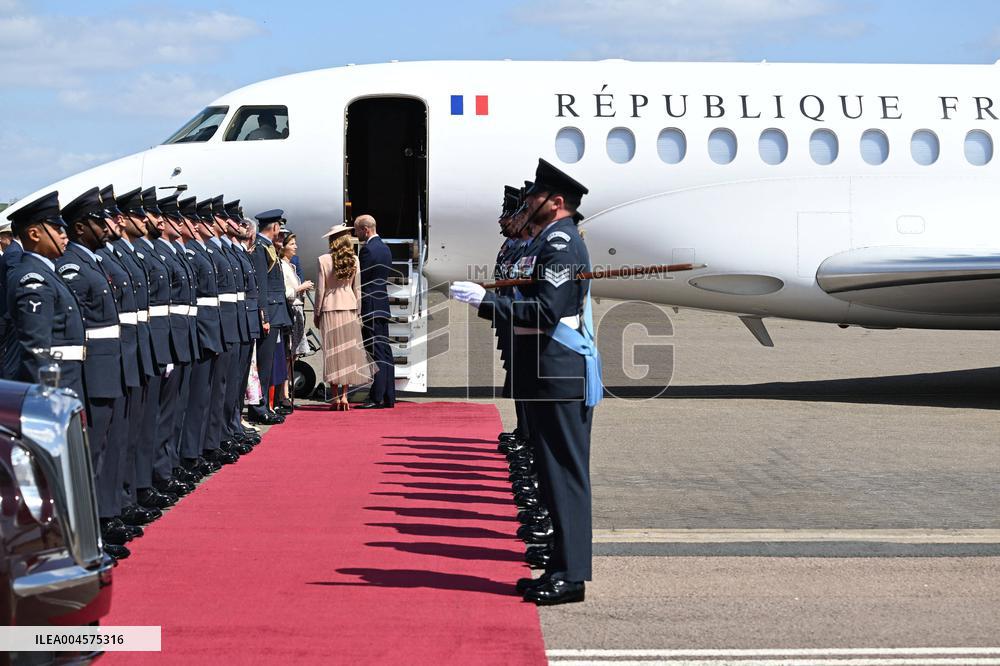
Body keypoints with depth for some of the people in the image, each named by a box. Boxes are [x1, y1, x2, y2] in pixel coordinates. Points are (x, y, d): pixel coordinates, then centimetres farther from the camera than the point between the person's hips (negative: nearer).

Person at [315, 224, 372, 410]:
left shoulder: (324, 260, -7)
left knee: (333, 352, 3)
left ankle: (336, 397, 2)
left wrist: (316, 313, 4)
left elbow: (320, 290, -5)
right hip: (349, 308, 2)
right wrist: (358, 312, 13)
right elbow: (357, 288, 5)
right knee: (348, 350, 7)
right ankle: (344, 396, 5)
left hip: (330, 308, -2)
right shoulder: (354, 260, 0)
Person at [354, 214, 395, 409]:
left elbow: (361, 282, -15)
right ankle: (388, 397, 11)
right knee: (384, 352, 9)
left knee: (375, 352, -9)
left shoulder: (368, 249, -14)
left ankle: (377, 398, -10)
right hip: (383, 306, 9)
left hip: (370, 308, -9)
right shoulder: (385, 249, 15)